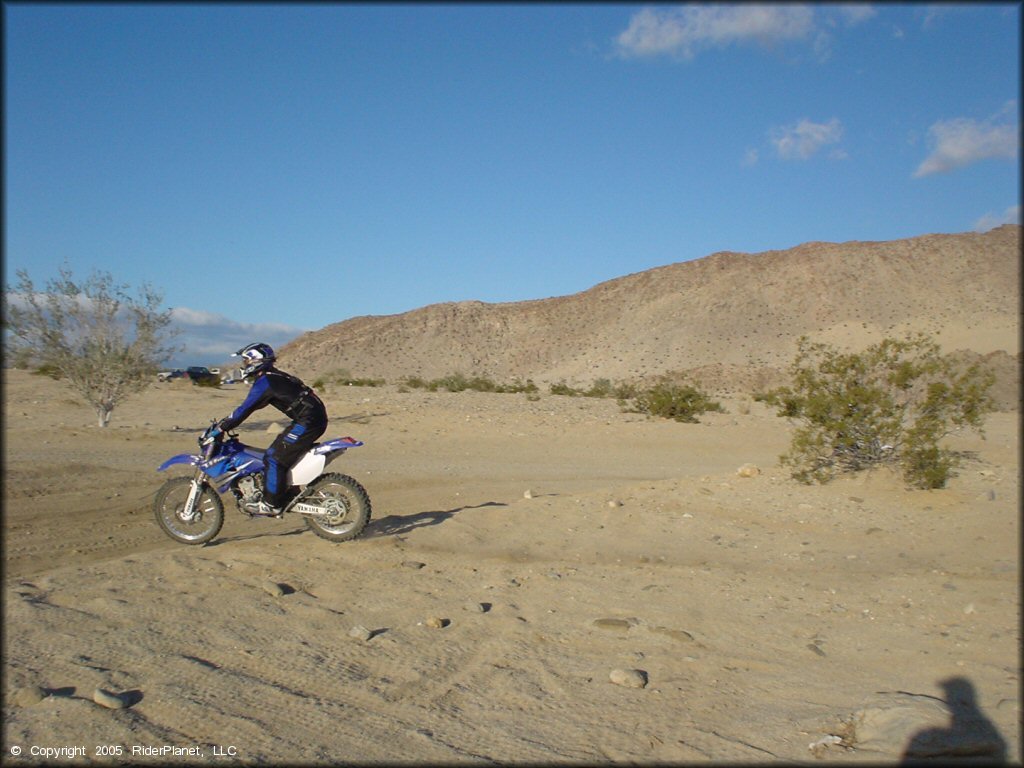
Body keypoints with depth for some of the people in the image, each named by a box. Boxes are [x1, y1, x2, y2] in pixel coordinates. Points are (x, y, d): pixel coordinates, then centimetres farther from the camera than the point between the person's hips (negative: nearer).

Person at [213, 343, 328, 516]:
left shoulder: (265, 382, -10)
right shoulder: (275, 377, 20)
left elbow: (246, 408, -12)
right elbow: (249, 406, 29)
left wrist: (222, 427, -3)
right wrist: (228, 420, 27)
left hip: (307, 422, -10)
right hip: (315, 419, 10)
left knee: (274, 457, -7)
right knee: (281, 452, 21)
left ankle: (270, 504, -2)